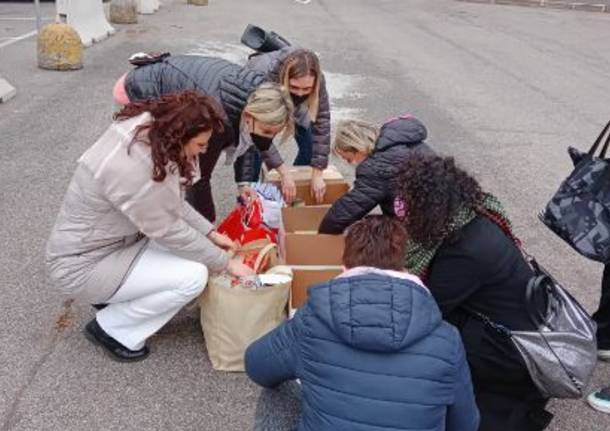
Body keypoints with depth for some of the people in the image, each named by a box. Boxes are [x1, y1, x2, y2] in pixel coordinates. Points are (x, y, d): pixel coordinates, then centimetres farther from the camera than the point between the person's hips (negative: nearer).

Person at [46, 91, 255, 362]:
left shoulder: (145, 130, -8)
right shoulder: (131, 170, -34)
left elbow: (170, 202, 5)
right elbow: (170, 232, -22)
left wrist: (210, 233, 1)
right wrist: (225, 263, -11)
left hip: (106, 241, 9)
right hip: (82, 266, -9)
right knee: (193, 276, -18)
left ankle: (115, 293, 13)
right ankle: (112, 328, 0)